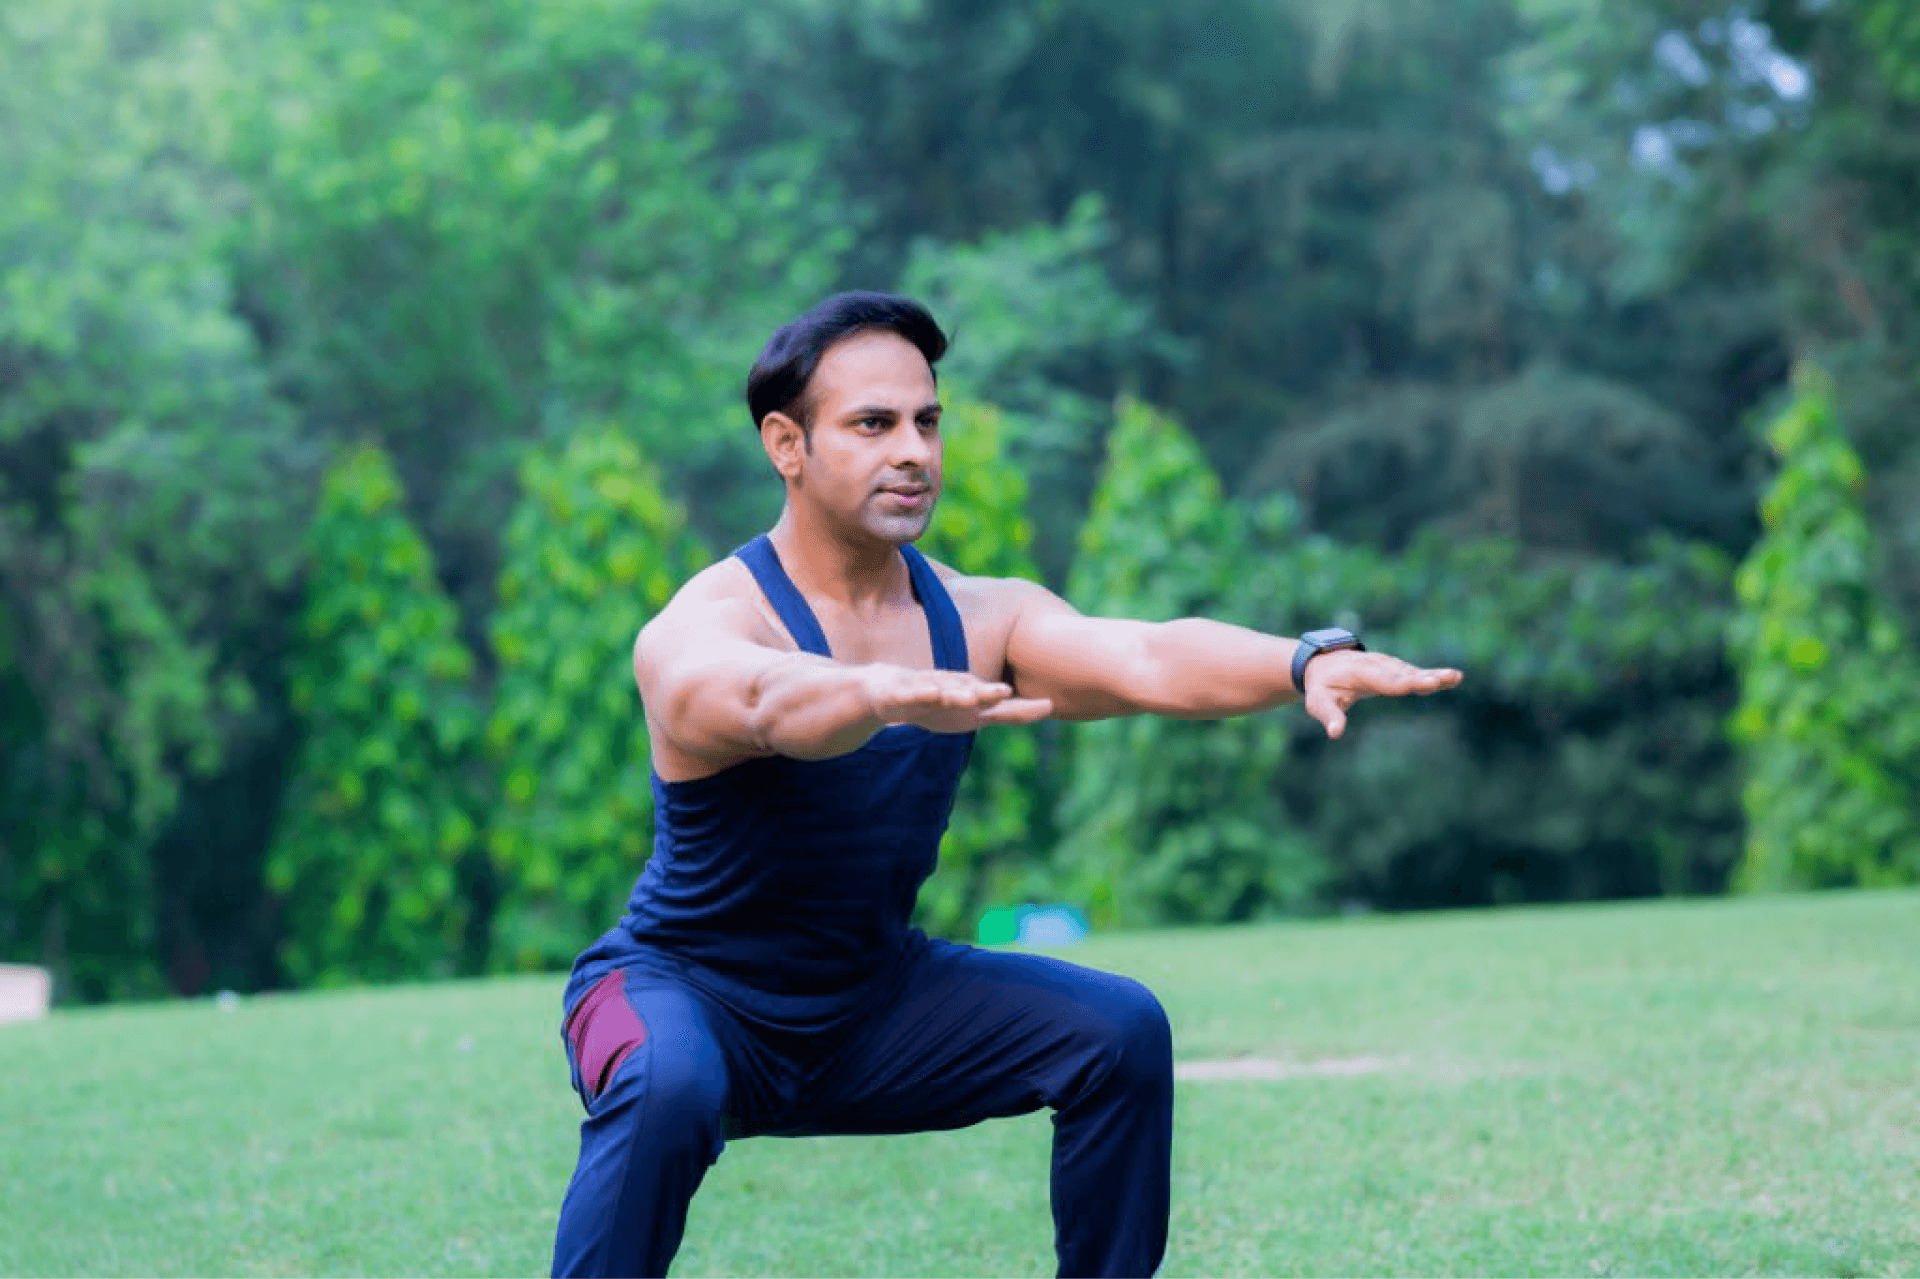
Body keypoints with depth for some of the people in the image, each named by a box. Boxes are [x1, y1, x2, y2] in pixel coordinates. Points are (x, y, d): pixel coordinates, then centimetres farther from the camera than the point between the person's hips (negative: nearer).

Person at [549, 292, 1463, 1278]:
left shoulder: (981, 619, -7)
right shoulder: (697, 630, -22)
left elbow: (1147, 659, -24)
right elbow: (769, 700, -46)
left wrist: (1307, 662, -44)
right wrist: (887, 692, -69)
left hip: (869, 1002, 5)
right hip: (682, 988, -5)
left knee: (1118, 1029, -10)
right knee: (669, 1084, -37)